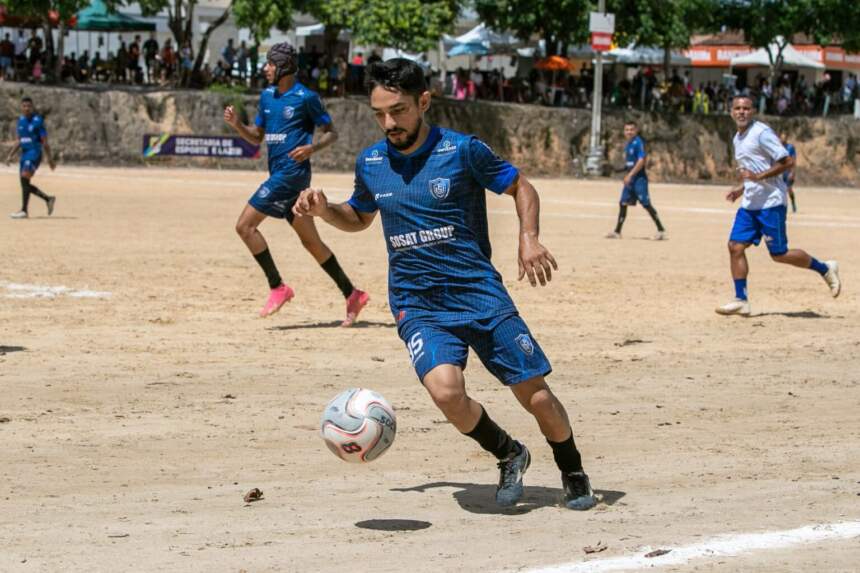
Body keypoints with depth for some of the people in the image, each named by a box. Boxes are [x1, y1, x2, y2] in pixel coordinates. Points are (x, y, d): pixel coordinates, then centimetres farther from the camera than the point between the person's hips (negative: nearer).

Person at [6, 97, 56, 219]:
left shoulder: (38, 121, -7)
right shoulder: (21, 120, 12)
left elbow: (45, 142, -7)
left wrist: (50, 159, -7)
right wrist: (10, 155, 12)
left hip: (34, 153, -8)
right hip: (24, 154, 8)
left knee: (24, 178, -21)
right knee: (25, 184, 7)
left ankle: (24, 210, -20)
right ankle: (48, 199, 24)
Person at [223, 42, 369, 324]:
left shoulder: (306, 97, -8)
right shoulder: (267, 96, 14)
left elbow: (331, 132, -1)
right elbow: (256, 137, 20)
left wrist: (312, 148, -19)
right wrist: (236, 124, 2)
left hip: (292, 172, -8)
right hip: (278, 173, 8)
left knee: (245, 225, -13)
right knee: (311, 241, 11)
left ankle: (278, 288, -8)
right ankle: (352, 295, 16)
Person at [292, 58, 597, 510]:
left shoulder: (462, 150, -6)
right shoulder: (370, 163, 5)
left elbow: (521, 187, 7)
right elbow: (359, 218, 24)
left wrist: (529, 238, -9)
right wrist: (323, 210, 4)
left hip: (481, 294, -1)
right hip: (417, 305, 2)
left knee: (537, 397, -4)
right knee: (446, 390, -26)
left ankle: (574, 476, 26)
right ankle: (509, 455, 3)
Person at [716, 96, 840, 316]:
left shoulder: (762, 133, -13)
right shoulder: (738, 138, 15)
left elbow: (788, 162, -17)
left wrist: (759, 176, -23)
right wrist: (741, 188, 12)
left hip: (771, 202, -8)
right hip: (749, 203, 8)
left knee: (779, 254, -3)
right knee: (735, 246, -2)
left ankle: (825, 269, 17)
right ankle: (740, 300, 2)